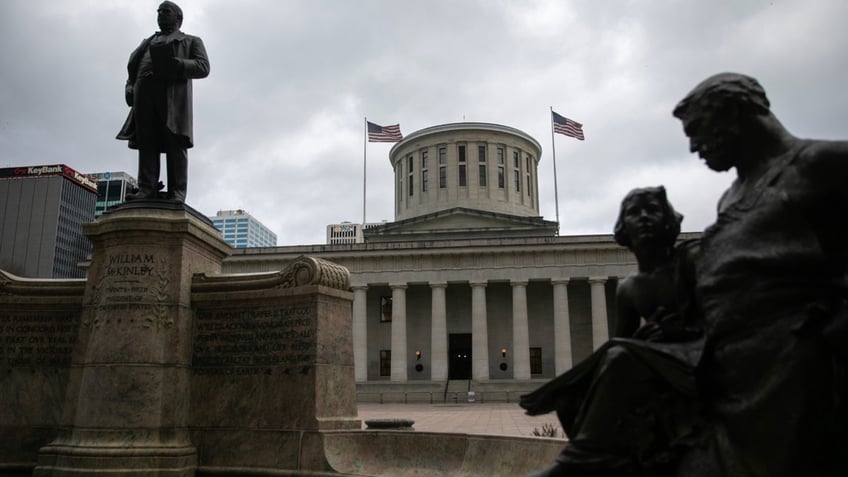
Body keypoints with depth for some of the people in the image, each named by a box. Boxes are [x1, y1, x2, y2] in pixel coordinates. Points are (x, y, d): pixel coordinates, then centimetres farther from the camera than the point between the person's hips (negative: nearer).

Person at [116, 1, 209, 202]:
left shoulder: (191, 41, 23)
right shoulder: (148, 43, 36)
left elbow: (203, 67, 5)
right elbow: (133, 68, 28)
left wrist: (174, 66, -12)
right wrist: (130, 89, 5)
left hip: (173, 92, -4)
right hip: (145, 92, 4)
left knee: (175, 142, -14)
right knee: (146, 141, -10)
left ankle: (177, 193, -21)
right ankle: (147, 188, -18)